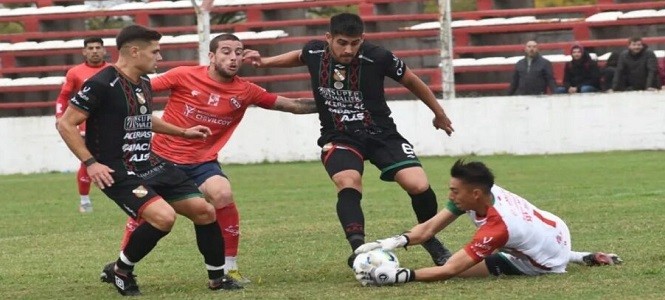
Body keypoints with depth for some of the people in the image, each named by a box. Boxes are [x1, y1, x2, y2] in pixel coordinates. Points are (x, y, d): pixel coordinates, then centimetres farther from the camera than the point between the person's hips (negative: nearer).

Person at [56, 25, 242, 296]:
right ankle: (120, 271, -6)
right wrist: (90, 163, -19)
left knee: (204, 211, 3)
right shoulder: (102, 85, -17)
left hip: (151, 166, 9)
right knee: (163, 216, -28)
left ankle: (217, 278, 21)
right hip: (118, 173, -9)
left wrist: (183, 132, 32)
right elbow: (65, 124, -14)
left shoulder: (144, 83, 10)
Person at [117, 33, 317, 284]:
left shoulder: (245, 91, -6)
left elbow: (293, 105, -1)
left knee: (223, 195, -25)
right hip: (162, 156, -1)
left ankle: (229, 268, -13)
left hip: (202, 161, 1)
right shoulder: (185, 76, -15)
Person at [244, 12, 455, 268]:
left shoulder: (377, 57, -19)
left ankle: (430, 240, 13)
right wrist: (266, 62, 11)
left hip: (380, 132, 0)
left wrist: (439, 114, 11)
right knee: (348, 182, -31)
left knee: (419, 186, -15)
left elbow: (411, 81, 0)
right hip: (338, 138, 1)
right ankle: (359, 249, -40)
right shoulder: (314, 52, -10)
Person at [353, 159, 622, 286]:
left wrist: (397, 276, -50)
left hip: (548, 261, -7)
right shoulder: (482, 193, -17)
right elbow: (428, 229, -17)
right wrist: (391, 243, -33)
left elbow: (449, 270, -42)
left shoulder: (496, 226, -39)